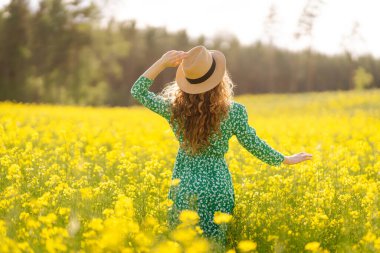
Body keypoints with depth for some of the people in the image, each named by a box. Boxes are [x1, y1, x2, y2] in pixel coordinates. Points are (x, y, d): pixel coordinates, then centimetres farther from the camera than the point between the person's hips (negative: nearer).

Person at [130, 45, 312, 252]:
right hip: (217, 188, 0)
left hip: (184, 187, 1)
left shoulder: (175, 108, -7)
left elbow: (137, 91, 5)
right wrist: (286, 160, 17)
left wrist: (163, 62, 1)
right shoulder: (234, 111, -10)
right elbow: (254, 145, 1)